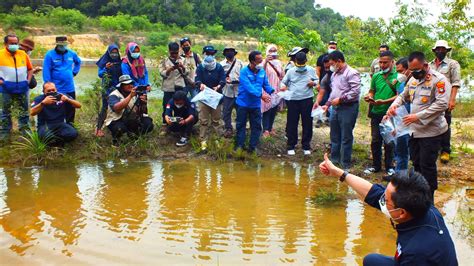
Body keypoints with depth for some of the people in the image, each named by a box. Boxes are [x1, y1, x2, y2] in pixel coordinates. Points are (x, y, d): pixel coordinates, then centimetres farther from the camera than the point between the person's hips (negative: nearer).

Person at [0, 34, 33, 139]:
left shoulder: (23, 54, 4)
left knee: (24, 110, 8)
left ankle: (25, 130, 18)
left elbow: (30, 69, 14)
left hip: (22, 87, 2)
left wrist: (28, 80, 2)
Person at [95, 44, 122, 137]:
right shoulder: (104, 61, -2)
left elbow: (122, 74, 13)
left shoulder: (119, 62, 8)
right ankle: (98, 128, -8)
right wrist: (106, 68, -27)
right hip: (107, 88, -4)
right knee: (105, 107, -10)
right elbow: (100, 74, -10)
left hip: (118, 88, 4)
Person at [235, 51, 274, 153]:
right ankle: (239, 146, 21)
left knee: (257, 126, 7)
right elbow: (248, 87, -27)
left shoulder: (262, 71, 0)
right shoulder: (244, 72, -16)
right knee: (240, 125, 8)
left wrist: (272, 91, -16)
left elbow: (266, 85, 5)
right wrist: (261, 95, -36)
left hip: (256, 104, 4)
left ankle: (252, 147, 19)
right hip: (243, 104, -4)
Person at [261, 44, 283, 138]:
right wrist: (265, 62, -37)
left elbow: (282, 76, 18)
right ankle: (266, 130, -4)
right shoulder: (265, 62, -7)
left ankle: (270, 127, 22)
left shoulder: (279, 63, 11)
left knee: (274, 110, 10)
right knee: (267, 109, -7)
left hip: (276, 90, 6)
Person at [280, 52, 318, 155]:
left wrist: (313, 83, -7)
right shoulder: (291, 71, 4)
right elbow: (283, 82, 11)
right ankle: (290, 146, 15)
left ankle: (306, 146, 19)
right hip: (293, 100, 0)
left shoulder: (311, 70, 6)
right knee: (292, 123, 4)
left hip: (307, 99, 1)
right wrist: (283, 86, -12)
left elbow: (317, 80, 16)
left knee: (307, 123, 6)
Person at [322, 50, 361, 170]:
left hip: (348, 108, -8)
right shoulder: (334, 74, 15)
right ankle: (334, 160, 28)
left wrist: (340, 99, -18)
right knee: (334, 136, 15)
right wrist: (327, 104, 16)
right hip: (335, 107, 8)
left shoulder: (352, 73, -12)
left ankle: (345, 164, 9)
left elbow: (355, 92, -20)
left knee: (346, 137, -1)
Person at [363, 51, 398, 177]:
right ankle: (376, 165, 24)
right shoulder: (376, 76, 9)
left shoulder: (397, 76, -8)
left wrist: (384, 102, -25)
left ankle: (389, 167, 18)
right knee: (375, 141, 11)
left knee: (389, 142, 4)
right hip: (376, 113, 5)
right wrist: (369, 97, -5)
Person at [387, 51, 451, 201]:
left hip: (431, 131, -8)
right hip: (414, 130, 8)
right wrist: (394, 105, 0)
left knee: (427, 165, -2)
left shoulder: (439, 80, -14)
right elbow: (404, 96, 23)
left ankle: (428, 198, 11)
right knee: (417, 163, 16)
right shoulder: (413, 79, 10)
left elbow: (442, 104, -22)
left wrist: (418, 116, -25)